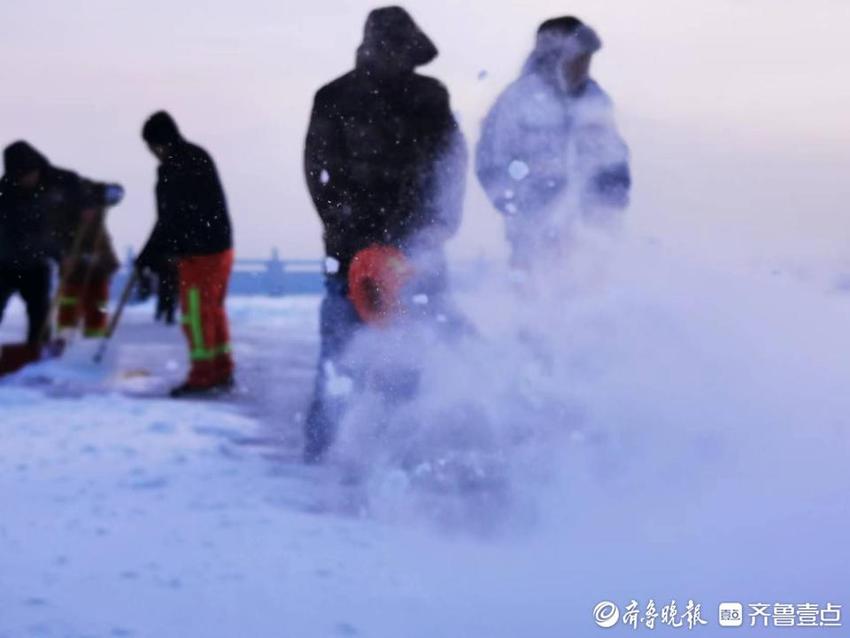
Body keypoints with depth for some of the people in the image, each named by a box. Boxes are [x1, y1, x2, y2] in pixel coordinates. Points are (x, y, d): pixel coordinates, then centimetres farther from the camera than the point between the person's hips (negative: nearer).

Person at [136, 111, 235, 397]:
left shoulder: (174, 168, -18)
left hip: (199, 254, -9)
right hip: (220, 246, 9)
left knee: (196, 313, -1)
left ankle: (203, 375, 3)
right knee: (214, 310, 16)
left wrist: (148, 257, -11)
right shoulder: (199, 157, 12)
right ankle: (222, 371, 23)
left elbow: (170, 221, -18)